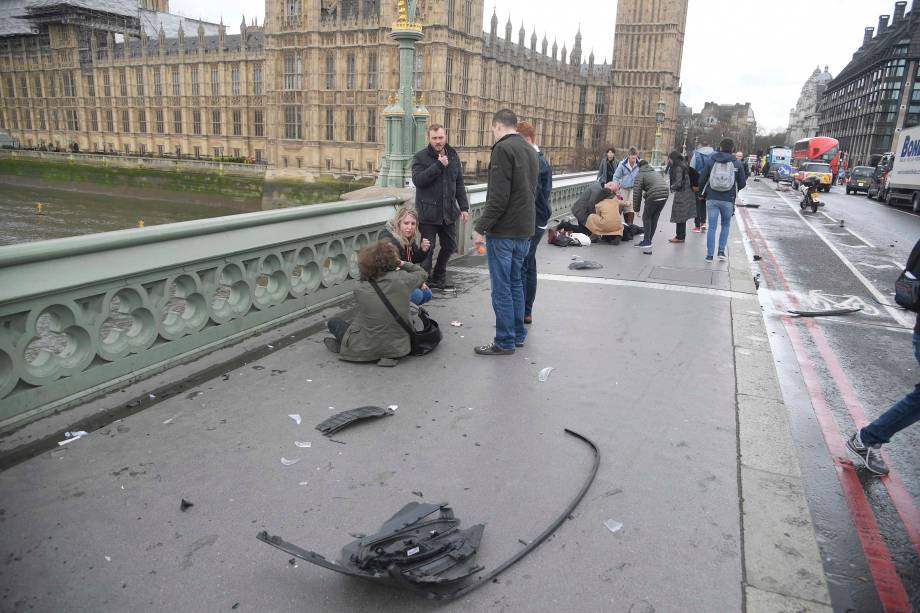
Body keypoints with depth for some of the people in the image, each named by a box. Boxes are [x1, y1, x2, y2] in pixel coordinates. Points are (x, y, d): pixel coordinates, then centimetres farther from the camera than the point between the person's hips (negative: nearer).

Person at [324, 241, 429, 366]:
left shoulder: (359, 287, -15)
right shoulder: (402, 279, -16)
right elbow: (423, 273, 5)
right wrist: (403, 264, 8)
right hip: (398, 348, 2)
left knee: (333, 322, 21)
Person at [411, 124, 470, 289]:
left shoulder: (453, 156, 11)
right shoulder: (420, 157, -4)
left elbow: (459, 184, 14)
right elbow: (417, 179, -19)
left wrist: (464, 207, 9)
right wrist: (438, 165, -21)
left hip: (448, 212, 5)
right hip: (428, 213, -5)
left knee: (449, 246, 13)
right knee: (427, 250, -2)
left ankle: (439, 279, 29)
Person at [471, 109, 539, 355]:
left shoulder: (503, 148, -13)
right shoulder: (531, 150, 15)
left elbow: (498, 197, -20)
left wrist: (480, 227, -15)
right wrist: (524, 221, 16)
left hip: (503, 231, -9)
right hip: (525, 229, 9)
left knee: (502, 288, -1)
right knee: (515, 283, 18)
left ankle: (504, 342, 6)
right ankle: (518, 335, 26)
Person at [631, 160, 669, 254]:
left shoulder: (640, 175, 7)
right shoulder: (657, 172, 29)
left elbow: (637, 192, -1)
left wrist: (636, 208, 6)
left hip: (653, 197, -7)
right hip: (664, 196, 7)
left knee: (646, 218, 8)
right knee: (654, 218, 18)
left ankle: (647, 243, 1)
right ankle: (647, 241, 27)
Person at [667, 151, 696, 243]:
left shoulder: (678, 168, -17)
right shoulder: (684, 165, 12)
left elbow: (678, 183, -21)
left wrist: (671, 187, -2)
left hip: (681, 193, -10)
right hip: (687, 193, 10)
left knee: (679, 216, -3)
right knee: (682, 215, 15)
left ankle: (680, 237, 1)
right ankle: (681, 235, 22)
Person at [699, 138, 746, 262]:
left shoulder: (710, 161, -1)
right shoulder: (737, 163, -1)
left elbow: (701, 180, 1)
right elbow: (742, 183, 3)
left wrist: (706, 191, 19)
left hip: (712, 199, 0)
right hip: (728, 200, 0)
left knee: (712, 227, 5)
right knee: (725, 225, 18)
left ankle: (709, 255, 3)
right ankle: (721, 251, 11)